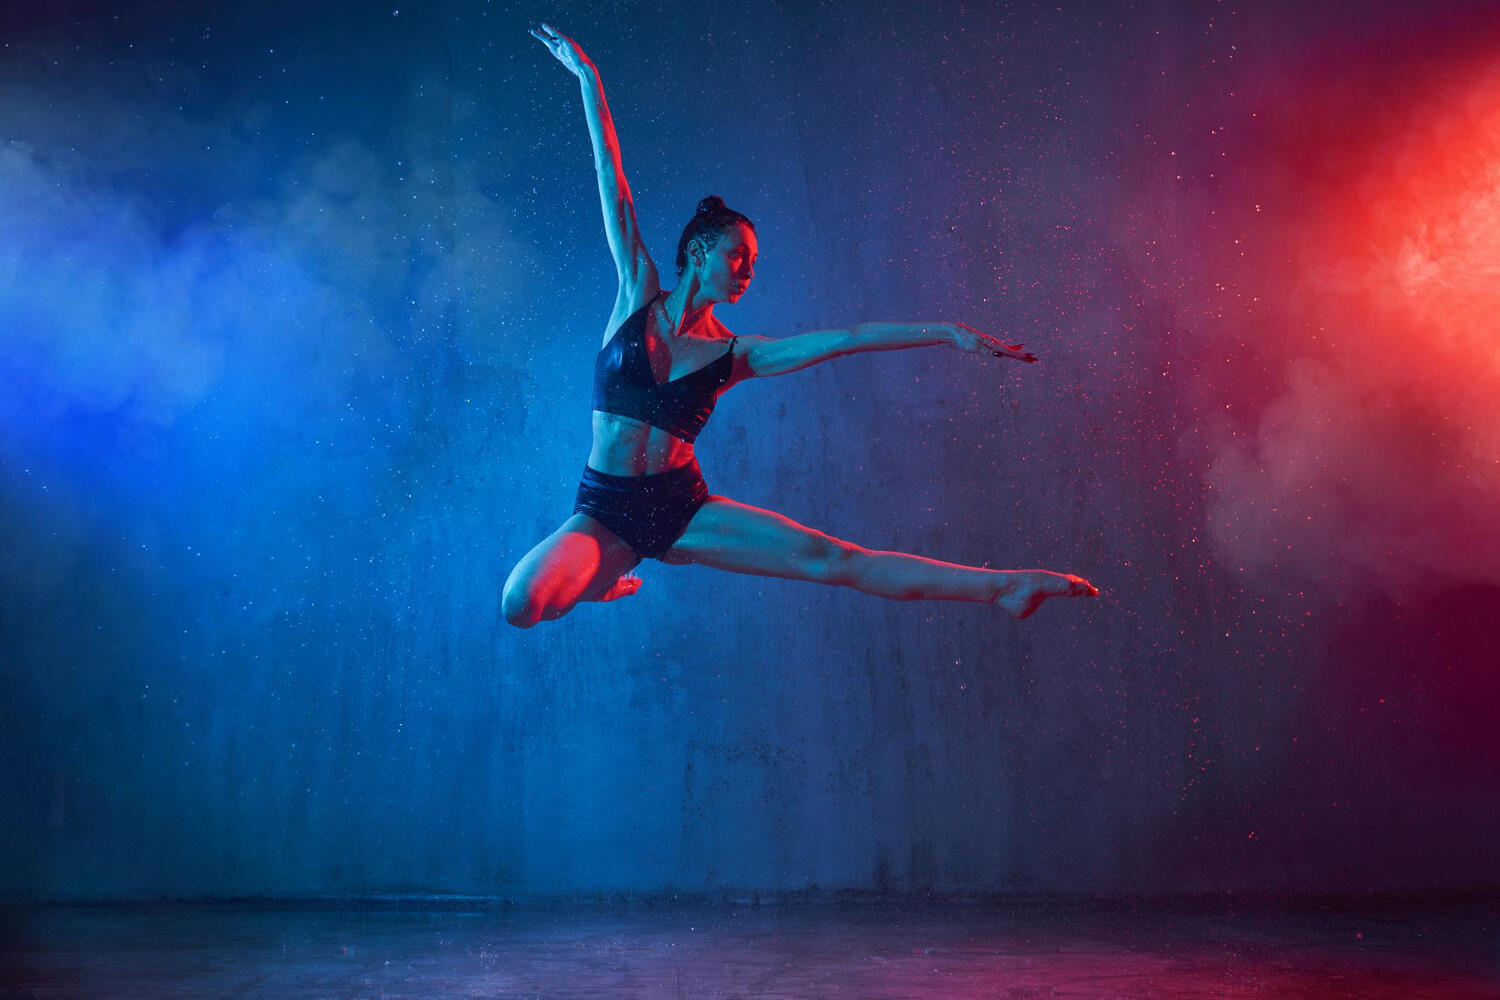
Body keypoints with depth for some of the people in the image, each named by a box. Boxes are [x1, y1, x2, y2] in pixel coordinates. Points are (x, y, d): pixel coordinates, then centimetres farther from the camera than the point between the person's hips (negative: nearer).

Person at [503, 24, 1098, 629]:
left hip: (682, 508, 1)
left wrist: (949, 333, -4)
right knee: (521, 605, -27)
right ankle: (603, 579, 7)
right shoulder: (638, 294, 2)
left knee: (833, 559, -12)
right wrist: (588, 79, 2)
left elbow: (845, 338, 1)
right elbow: (614, 188, 1)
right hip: (603, 512, -1)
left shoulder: (736, 354, 5)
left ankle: (1003, 588, -10)